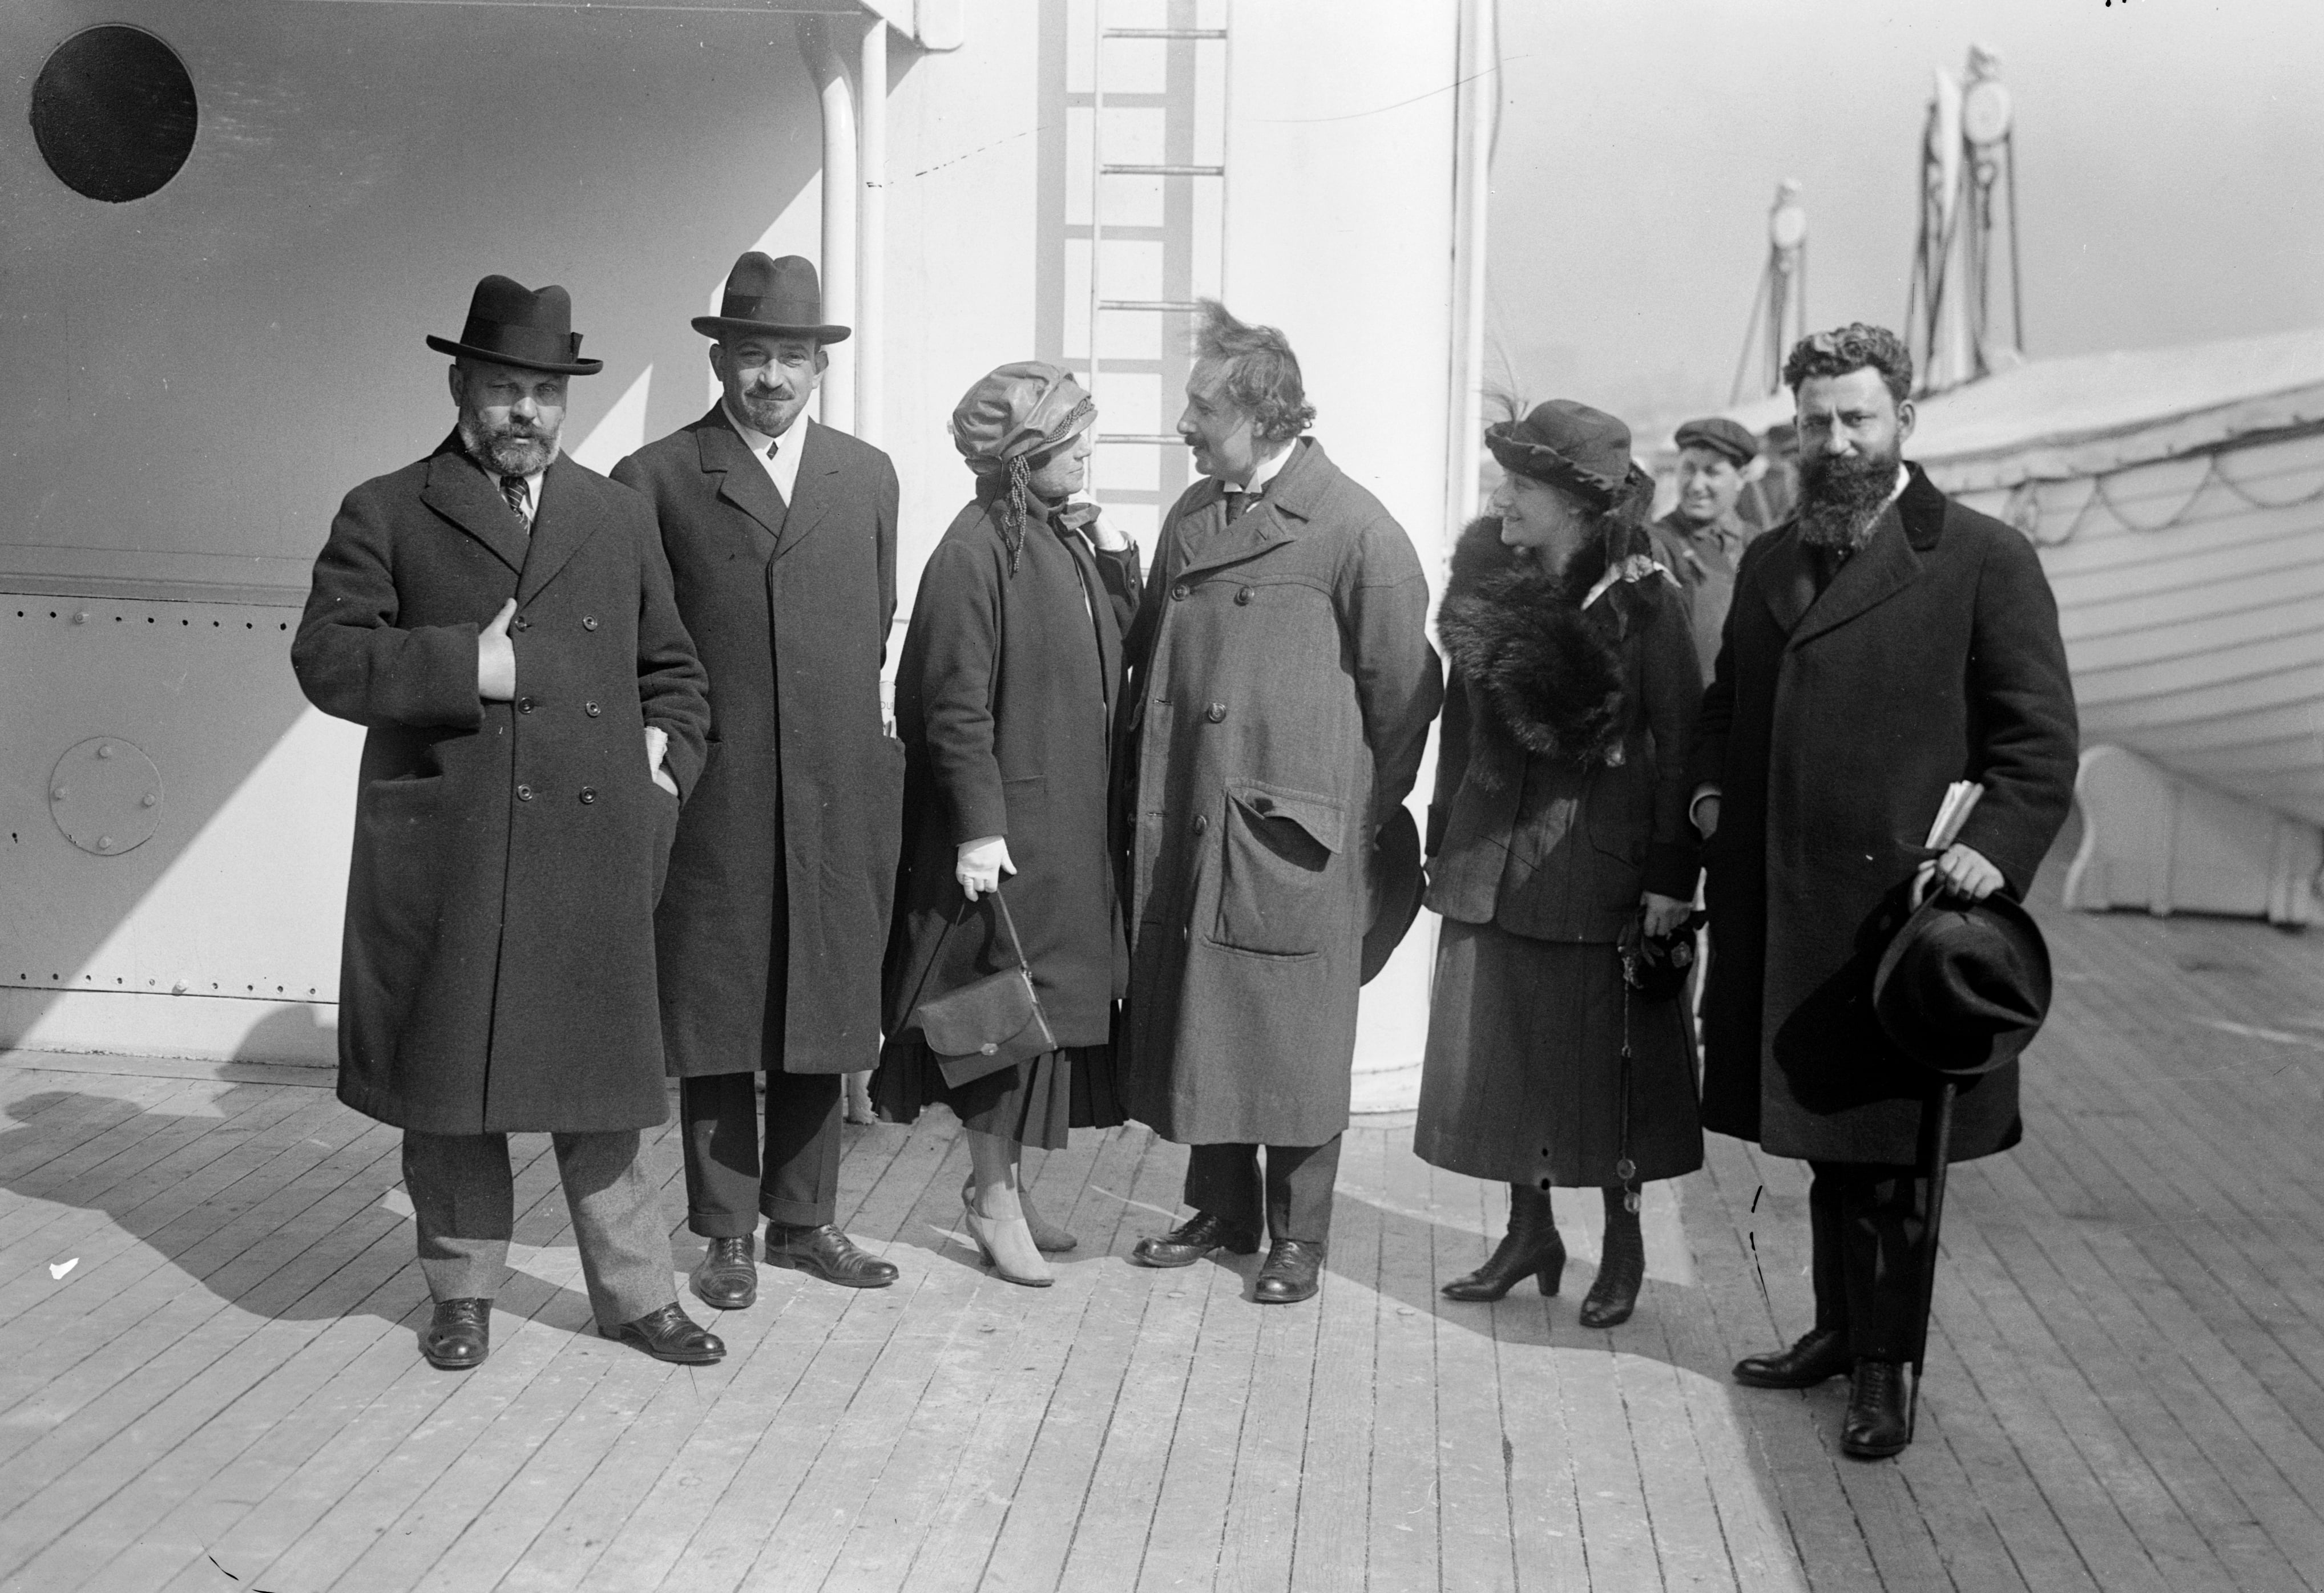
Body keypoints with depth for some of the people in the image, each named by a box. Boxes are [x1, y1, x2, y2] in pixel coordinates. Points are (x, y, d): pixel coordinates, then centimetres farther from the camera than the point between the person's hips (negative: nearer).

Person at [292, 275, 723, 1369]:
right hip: (441, 857, -1)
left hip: (593, 852, 2)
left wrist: (666, 762, 6)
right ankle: (463, 1290, 25)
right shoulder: (386, 515, 4)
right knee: (449, 1077, 8)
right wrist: (468, 668, -15)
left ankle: (636, 1293, 19)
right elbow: (327, 657, -6)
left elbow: (671, 668, 21)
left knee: (601, 1077, 7)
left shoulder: (620, 518, 14)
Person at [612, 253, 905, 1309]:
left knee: (821, 1014, 9)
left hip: (838, 795, 3)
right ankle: (726, 1231, 18)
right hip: (712, 797, -3)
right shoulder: (656, 480, 2)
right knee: (715, 1018, 5)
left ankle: (804, 1219, 23)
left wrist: (854, 727, 13)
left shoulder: (868, 477, 13)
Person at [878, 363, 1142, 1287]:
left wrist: (1117, 560, 1)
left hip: (1076, 818, 8)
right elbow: (957, 706, -17)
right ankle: (994, 1197, 14)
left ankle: (1000, 1181, 26)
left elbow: (1116, 660, 12)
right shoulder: (978, 550, -15)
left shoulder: (1070, 537, 10)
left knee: (1053, 1001, 13)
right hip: (1009, 820, -8)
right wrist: (979, 828, -19)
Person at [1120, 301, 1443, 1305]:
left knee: (1289, 1033, 3)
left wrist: (1363, 813, -1)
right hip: (1182, 822, 6)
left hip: (1290, 833, -6)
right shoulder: (1192, 515, 11)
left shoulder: (1355, 530, -10)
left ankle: (1297, 1235, 18)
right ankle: (1222, 1210, 28)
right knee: (1195, 1021, 12)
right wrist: (1144, 785, 12)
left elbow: (1404, 688, -7)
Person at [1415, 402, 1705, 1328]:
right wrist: (1443, 835, 9)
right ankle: (1529, 1229, 26)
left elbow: (1679, 742, -10)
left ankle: (1623, 1245, 22)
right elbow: (1461, 718, 10)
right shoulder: (1488, 578, 4)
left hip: (1597, 862, -5)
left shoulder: (1644, 601, -11)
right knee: (1498, 1050, 10)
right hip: (1491, 856, 5)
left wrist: (1672, 877, -12)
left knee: (1604, 1058, 5)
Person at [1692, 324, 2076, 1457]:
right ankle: (1837, 1328, 33)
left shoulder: (1984, 559, -4)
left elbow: (2041, 739, -7)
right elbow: (1726, 702, 27)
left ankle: (1884, 1367, 16)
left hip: (1902, 900, -5)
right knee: (1826, 1136, 18)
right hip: (1784, 905, 6)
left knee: (1892, 1147, 4)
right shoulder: (1770, 561, 14)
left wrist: (1995, 849, -21)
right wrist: (1712, 785, 9)